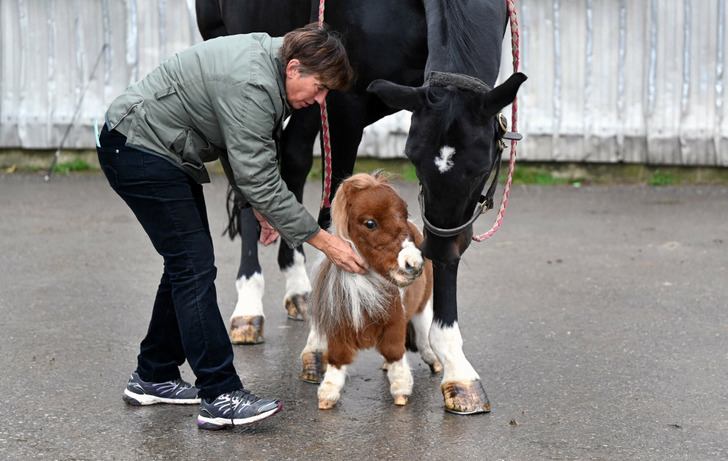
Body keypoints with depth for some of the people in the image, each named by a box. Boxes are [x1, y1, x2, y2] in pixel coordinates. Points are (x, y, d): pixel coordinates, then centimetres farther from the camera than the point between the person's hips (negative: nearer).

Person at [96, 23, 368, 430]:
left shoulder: (266, 58, 3)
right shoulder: (251, 87, -28)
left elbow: (245, 159, 16)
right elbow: (260, 181, -27)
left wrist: (260, 208, 10)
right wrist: (324, 241, -22)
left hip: (165, 152, 11)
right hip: (138, 149, -11)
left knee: (188, 263, 14)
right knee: (195, 267, -13)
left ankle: (154, 378, 23)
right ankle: (220, 396, -12)